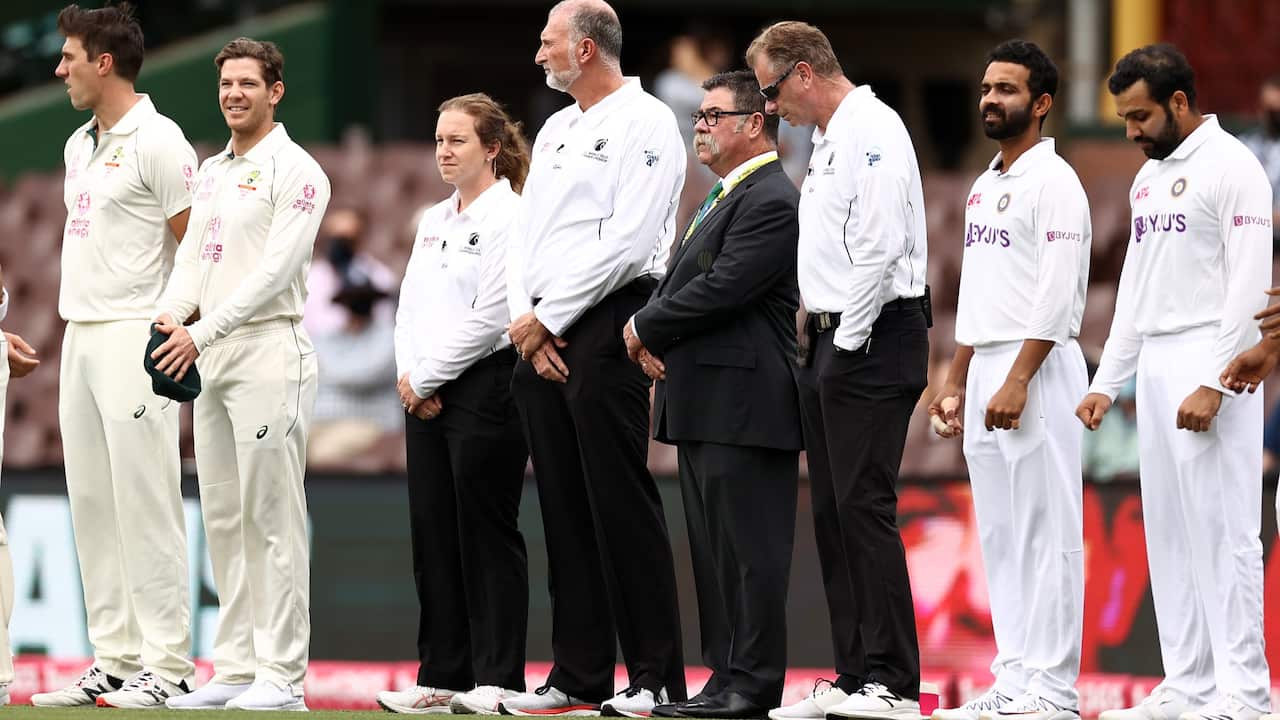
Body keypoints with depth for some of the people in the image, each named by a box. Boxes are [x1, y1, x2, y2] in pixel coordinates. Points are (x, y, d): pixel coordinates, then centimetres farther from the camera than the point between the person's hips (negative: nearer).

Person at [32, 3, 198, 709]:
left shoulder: (157, 141, -9)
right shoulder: (79, 145, 17)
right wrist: (75, 328, 18)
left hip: (135, 337, -9)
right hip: (79, 336, 9)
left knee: (146, 503, -9)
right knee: (91, 505, 8)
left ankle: (166, 664, -8)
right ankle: (115, 662, 12)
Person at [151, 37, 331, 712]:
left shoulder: (295, 172, -8)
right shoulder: (211, 172, 19)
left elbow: (275, 271, -16)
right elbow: (193, 256, 16)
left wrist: (202, 333, -23)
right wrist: (170, 314, -5)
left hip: (269, 353, -9)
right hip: (212, 359, 9)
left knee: (271, 518, -9)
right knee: (223, 520, 9)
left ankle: (282, 675, -9)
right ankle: (235, 668, 13)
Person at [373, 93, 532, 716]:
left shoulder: (508, 217, -9)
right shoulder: (433, 221, 17)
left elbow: (489, 317, -16)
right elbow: (410, 307, 16)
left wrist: (427, 378, -11)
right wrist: (409, 378, 0)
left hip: (484, 388, -8)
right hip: (424, 395, 8)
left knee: (485, 534, -5)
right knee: (432, 532, 7)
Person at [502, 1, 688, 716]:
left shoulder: (644, 122, -6)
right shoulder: (555, 132, 20)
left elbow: (626, 242, -15)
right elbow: (526, 236, 18)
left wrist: (547, 317, -12)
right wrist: (526, 321, 1)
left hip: (604, 328, -8)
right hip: (541, 338, 8)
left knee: (621, 505, -9)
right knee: (565, 509, 8)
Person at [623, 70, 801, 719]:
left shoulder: (770, 200, -12)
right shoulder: (724, 198, 21)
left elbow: (722, 288, -20)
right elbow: (682, 283, 21)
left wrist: (646, 328, -8)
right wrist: (650, 336, 1)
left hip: (742, 406, -11)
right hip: (704, 406, 11)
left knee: (746, 549, -8)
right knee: (714, 549, 12)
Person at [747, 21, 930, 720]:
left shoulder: (872, 132, -12)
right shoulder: (829, 138, 20)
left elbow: (879, 249, -21)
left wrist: (849, 342, -16)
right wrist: (824, 342, 14)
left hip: (871, 341, -10)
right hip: (830, 342, 10)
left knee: (863, 506, -12)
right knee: (833, 512, 9)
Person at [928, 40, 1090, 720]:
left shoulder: (1052, 181, -10)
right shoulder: (984, 186, 18)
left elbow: (1057, 294, -18)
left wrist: (1017, 382, -23)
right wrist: (956, 382, 19)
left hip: (1037, 371, -10)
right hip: (985, 369, 10)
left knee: (1045, 534, -8)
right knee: (1000, 535, 9)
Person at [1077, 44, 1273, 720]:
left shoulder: (1230, 168, -9)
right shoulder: (1149, 178, 18)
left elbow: (1249, 285, -15)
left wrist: (1214, 384, -21)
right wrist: (1105, 382, 16)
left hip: (1210, 367, -9)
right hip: (1155, 368, 9)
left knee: (1222, 527, -9)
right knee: (1169, 531, 8)